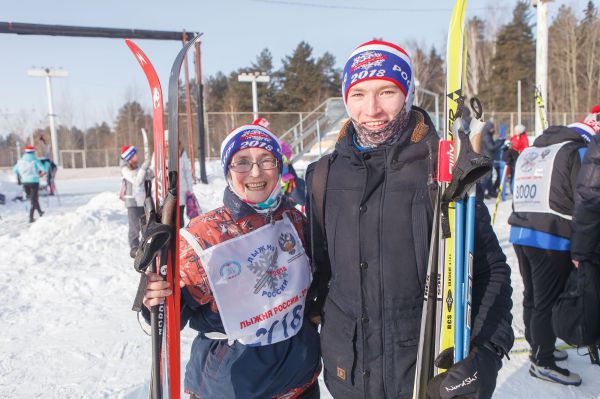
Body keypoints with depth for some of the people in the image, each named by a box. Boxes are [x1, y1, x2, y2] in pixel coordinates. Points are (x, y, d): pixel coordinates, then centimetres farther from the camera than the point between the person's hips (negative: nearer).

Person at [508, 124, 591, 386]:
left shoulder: (527, 153, 20)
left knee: (532, 296, 19)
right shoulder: (575, 151, -1)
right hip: (552, 239, -8)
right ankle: (543, 362, 10)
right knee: (548, 301, 1)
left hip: (519, 234, 8)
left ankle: (538, 348, 34)